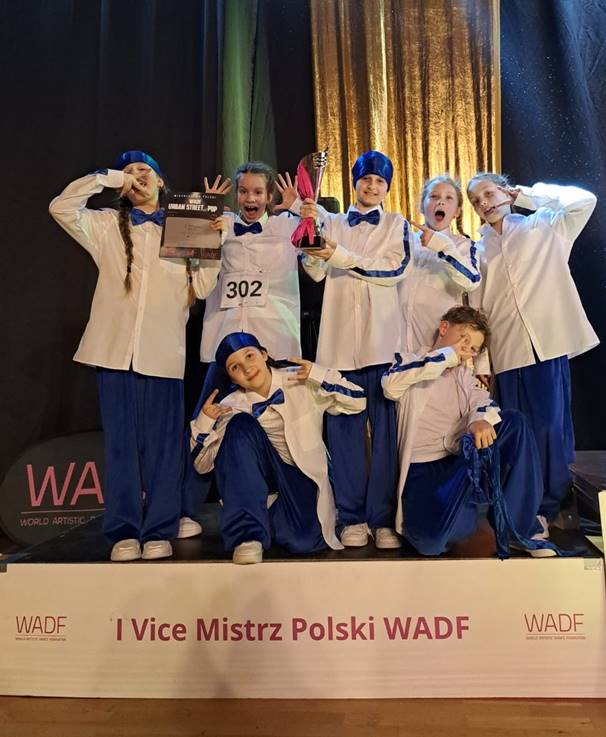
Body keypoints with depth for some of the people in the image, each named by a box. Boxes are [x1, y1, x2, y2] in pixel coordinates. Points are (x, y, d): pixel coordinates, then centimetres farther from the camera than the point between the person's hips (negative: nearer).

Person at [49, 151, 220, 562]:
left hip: (163, 351, 0)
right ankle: (124, 532, 12)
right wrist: (107, 177, 5)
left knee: (163, 443, 1)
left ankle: (159, 531, 11)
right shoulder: (107, 226, 14)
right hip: (116, 350, 1)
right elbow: (61, 207, 1)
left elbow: (202, 287, 6)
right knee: (121, 443, 4)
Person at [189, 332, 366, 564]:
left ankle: (268, 519, 7)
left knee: (305, 540, -29)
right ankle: (248, 532, -26)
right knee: (241, 424, -28)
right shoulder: (232, 407, -7)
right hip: (261, 473, 1)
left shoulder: (302, 383, -10)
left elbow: (358, 401, -9)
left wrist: (320, 376, -23)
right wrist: (204, 422, -21)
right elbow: (202, 464, -3)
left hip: (303, 473, -1)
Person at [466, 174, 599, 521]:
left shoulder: (542, 227, 10)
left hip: (548, 345, -2)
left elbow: (584, 200, -5)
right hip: (506, 352, 3)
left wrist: (524, 194, 3)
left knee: (550, 426, -4)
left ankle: (550, 506, 10)